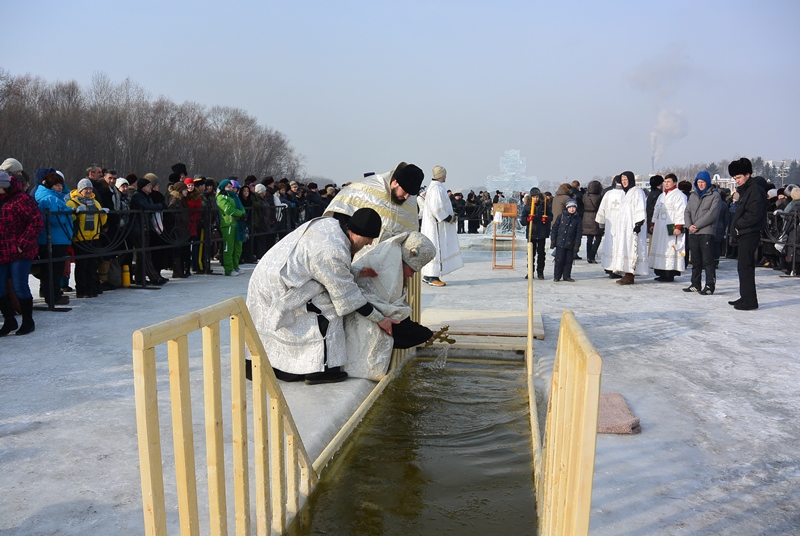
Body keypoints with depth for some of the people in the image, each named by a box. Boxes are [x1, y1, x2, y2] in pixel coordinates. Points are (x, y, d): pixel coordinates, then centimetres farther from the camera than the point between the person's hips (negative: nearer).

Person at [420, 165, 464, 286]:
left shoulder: (435, 186, 16)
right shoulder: (437, 188, -17)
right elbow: (437, 208, -23)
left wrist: (450, 216, 14)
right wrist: (449, 218, -16)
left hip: (433, 223, 11)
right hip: (437, 223, -11)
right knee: (436, 248, -8)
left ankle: (427, 276, 15)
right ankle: (433, 277, -6)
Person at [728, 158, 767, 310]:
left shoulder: (755, 190, -13)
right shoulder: (745, 190, 18)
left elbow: (754, 215, -21)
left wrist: (738, 225, -11)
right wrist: (737, 226, 7)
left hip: (750, 234, -10)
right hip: (744, 234, 10)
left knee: (745, 266, -9)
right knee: (744, 266, 14)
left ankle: (750, 300, -6)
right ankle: (745, 297, 22)